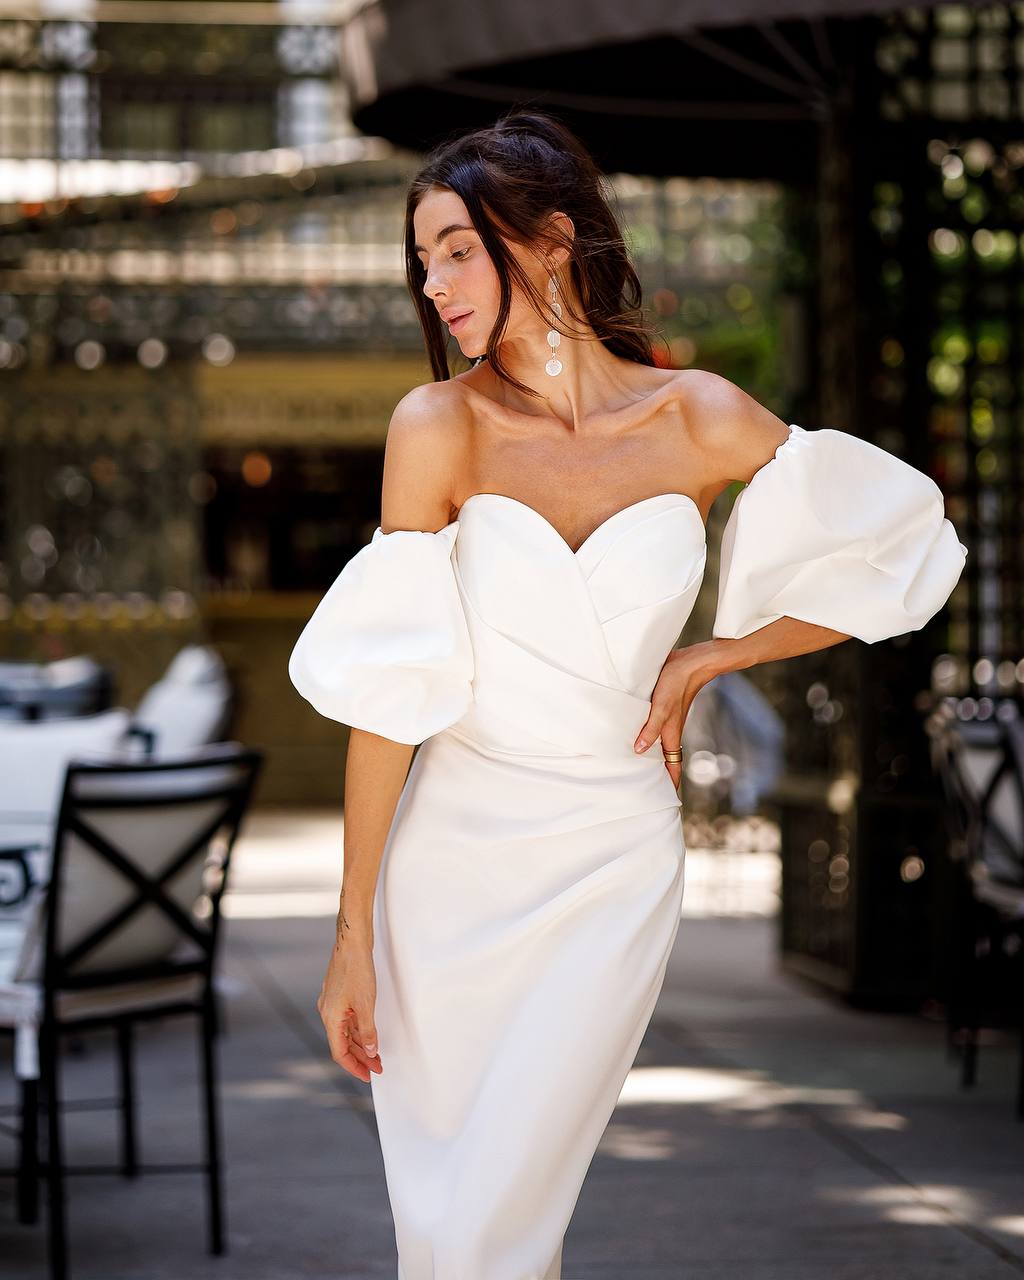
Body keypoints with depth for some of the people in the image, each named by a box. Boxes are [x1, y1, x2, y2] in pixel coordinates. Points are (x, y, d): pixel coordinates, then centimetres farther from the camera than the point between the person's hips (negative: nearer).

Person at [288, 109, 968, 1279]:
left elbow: (896, 556, 7)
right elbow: (389, 689, -9)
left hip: (613, 862, -1)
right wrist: (353, 933, -11)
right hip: (451, 849, 1)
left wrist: (699, 663, 3)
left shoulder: (700, 419, -4)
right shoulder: (439, 427, -7)